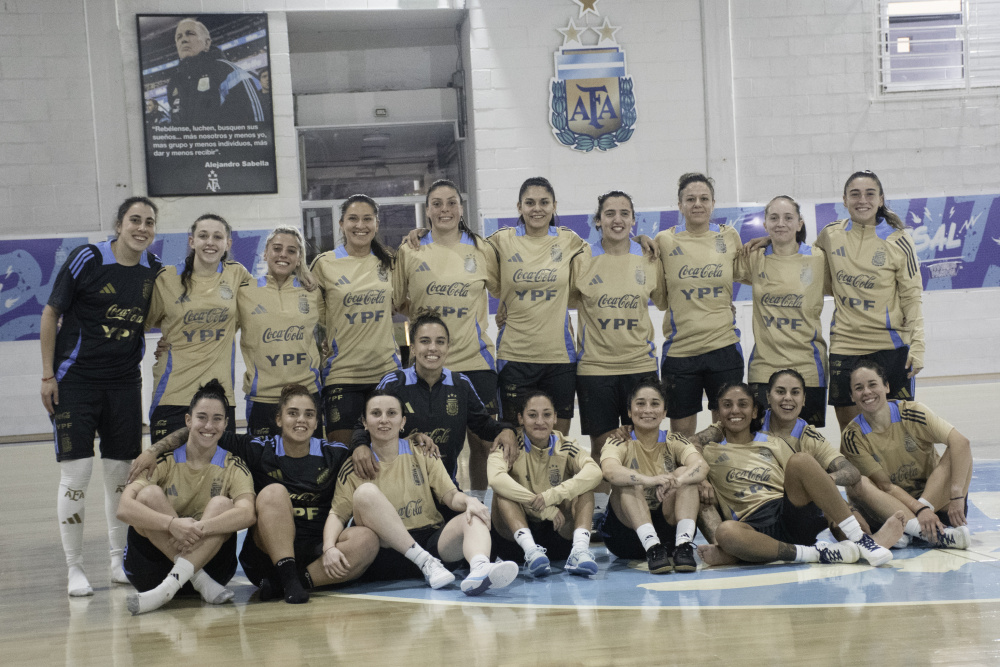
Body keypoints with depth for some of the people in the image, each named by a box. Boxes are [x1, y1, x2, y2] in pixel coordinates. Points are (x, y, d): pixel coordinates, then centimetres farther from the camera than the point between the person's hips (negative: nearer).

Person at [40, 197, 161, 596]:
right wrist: (48, 375, -8)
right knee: (77, 471, -6)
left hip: (125, 383, 4)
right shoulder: (87, 259, -11)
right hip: (75, 380, -4)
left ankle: (118, 560, 22)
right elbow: (50, 313, -6)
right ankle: (75, 570, 4)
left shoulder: (154, 269, 2)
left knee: (121, 472, 8)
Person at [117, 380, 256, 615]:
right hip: (152, 566, 0)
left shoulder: (233, 467, 1)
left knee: (222, 504, -24)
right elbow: (124, 508, -18)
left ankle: (170, 586, -38)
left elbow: (248, 514, -20)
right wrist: (172, 523, -35)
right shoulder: (164, 462, -1)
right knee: (150, 494, -22)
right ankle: (201, 583, -29)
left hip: (208, 561, 0)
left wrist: (200, 528, -35)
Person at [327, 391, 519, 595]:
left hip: (434, 543, 2)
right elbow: (337, 514, -1)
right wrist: (329, 548, -22)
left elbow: (450, 496, 6)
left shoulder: (421, 453, 14)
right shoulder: (354, 468, 8)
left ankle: (479, 569, -59)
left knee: (474, 518, -25)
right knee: (365, 492, -26)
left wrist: (469, 501, -18)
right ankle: (425, 563, -31)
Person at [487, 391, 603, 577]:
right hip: (516, 533, -2)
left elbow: (594, 472, -21)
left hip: (558, 531, 2)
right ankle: (530, 550, -44)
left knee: (583, 486, -17)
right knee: (503, 490, -25)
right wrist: (546, 510, -34)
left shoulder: (564, 447, 0)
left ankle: (580, 548, -38)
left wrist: (551, 495, -35)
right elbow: (495, 478, -29)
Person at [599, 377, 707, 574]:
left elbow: (702, 466, -20)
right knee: (629, 478, -26)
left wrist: (675, 481, -43)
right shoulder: (620, 444, -3)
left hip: (670, 527, 1)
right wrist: (649, 480, -47)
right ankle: (652, 548, -41)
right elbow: (610, 471, -28)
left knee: (684, 473, -20)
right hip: (627, 529, -1)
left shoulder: (674, 443, 2)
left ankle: (684, 544, -34)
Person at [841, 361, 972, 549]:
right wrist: (920, 510, -31)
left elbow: (961, 442, -24)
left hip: (938, 498, 0)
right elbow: (885, 485, -14)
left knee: (957, 450, -22)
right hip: (895, 505, 0)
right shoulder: (853, 437, -9)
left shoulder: (910, 412, -12)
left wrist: (957, 496, -34)